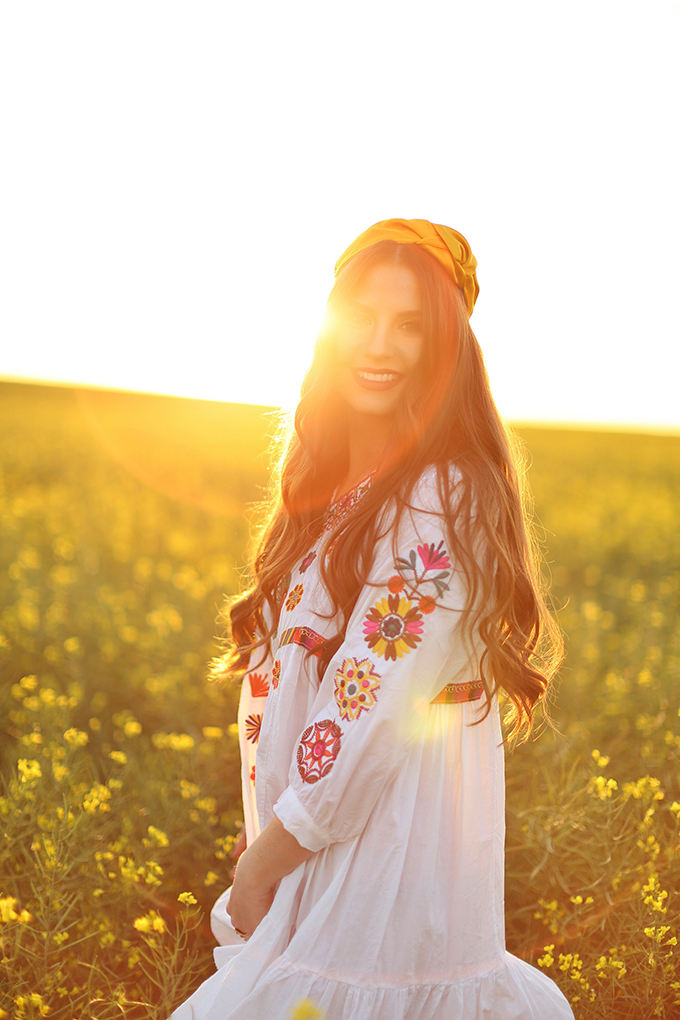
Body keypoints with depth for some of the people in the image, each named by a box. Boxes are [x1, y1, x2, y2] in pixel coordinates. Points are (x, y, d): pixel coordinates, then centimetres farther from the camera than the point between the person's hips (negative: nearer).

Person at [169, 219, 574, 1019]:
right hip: (311, 838, 8)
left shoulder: (442, 499, -18)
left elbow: (380, 714, -21)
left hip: (389, 842, -8)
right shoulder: (334, 487, 9)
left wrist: (263, 860, -13)